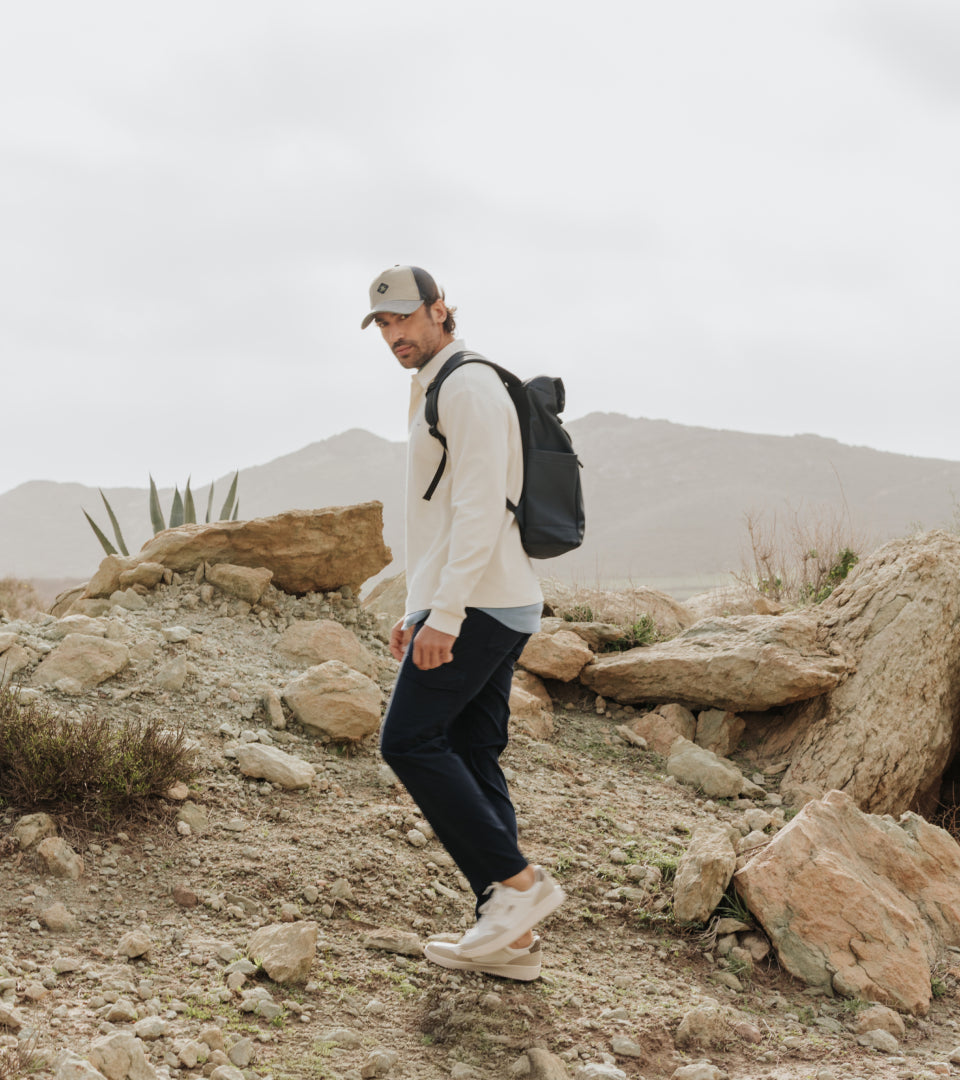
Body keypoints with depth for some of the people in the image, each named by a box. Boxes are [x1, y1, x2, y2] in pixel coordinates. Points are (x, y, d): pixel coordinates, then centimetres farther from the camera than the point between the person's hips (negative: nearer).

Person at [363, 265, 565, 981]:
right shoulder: (439, 394, 24)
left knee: (410, 740, -10)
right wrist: (416, 613, 24)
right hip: (501, 606, 10)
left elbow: (481, 507, -19)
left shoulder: (468, 385, -9)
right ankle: (511, 937, 7)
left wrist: (445, 614, -24)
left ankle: (517, 882, -9)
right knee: (471, 757, 7)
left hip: (477, 602, -10)